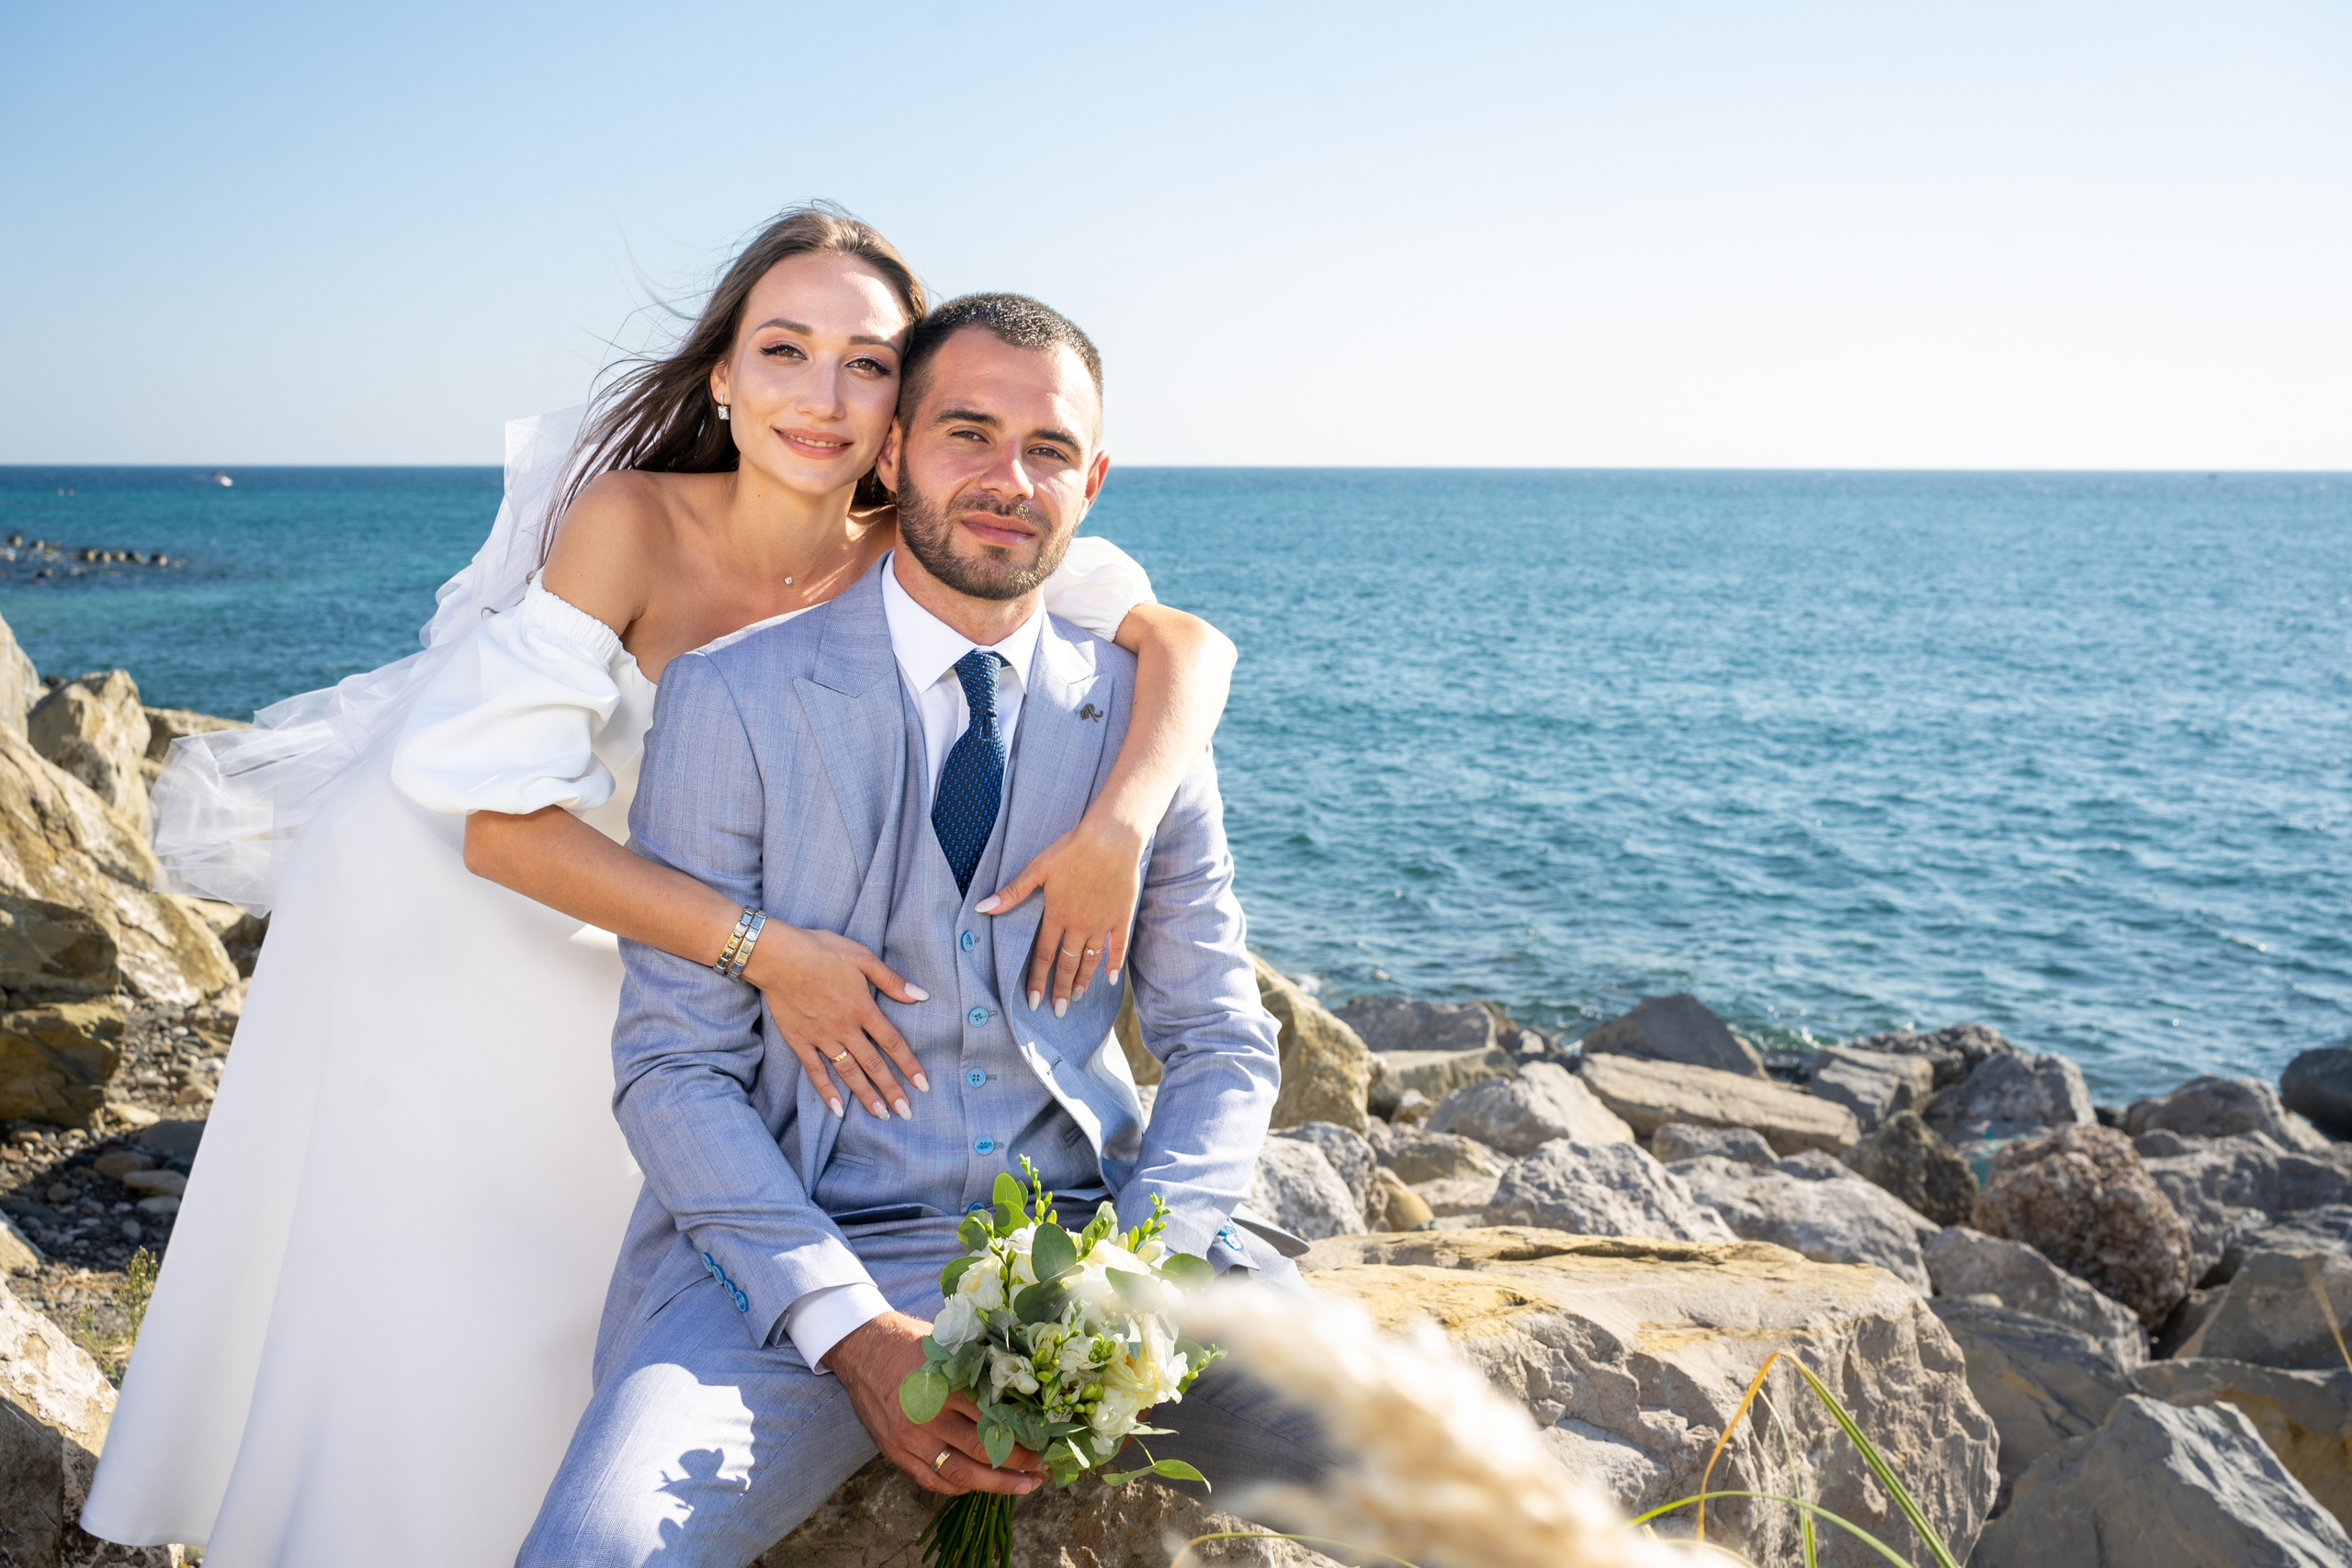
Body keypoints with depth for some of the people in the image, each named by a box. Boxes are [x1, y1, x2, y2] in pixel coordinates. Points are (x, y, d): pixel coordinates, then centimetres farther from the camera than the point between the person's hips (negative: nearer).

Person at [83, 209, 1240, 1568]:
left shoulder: (914, 556, -20)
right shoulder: (637, 523, -30)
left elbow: (1188, 641, -23)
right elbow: (502, 822, -33)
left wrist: (1119, 823, -41)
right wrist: (763, 951, -37)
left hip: (626, 929, 4)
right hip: (434, 898, -4)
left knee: (590, 1272, 15)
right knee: (410, 1286, 2)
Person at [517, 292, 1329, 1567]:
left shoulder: (1143, 713, 5)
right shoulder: (730, 700, -3)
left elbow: (1220, 1045, 7)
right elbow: (674, 1066, -5)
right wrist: (852, 1334, -18)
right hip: (803, 1251, -2)